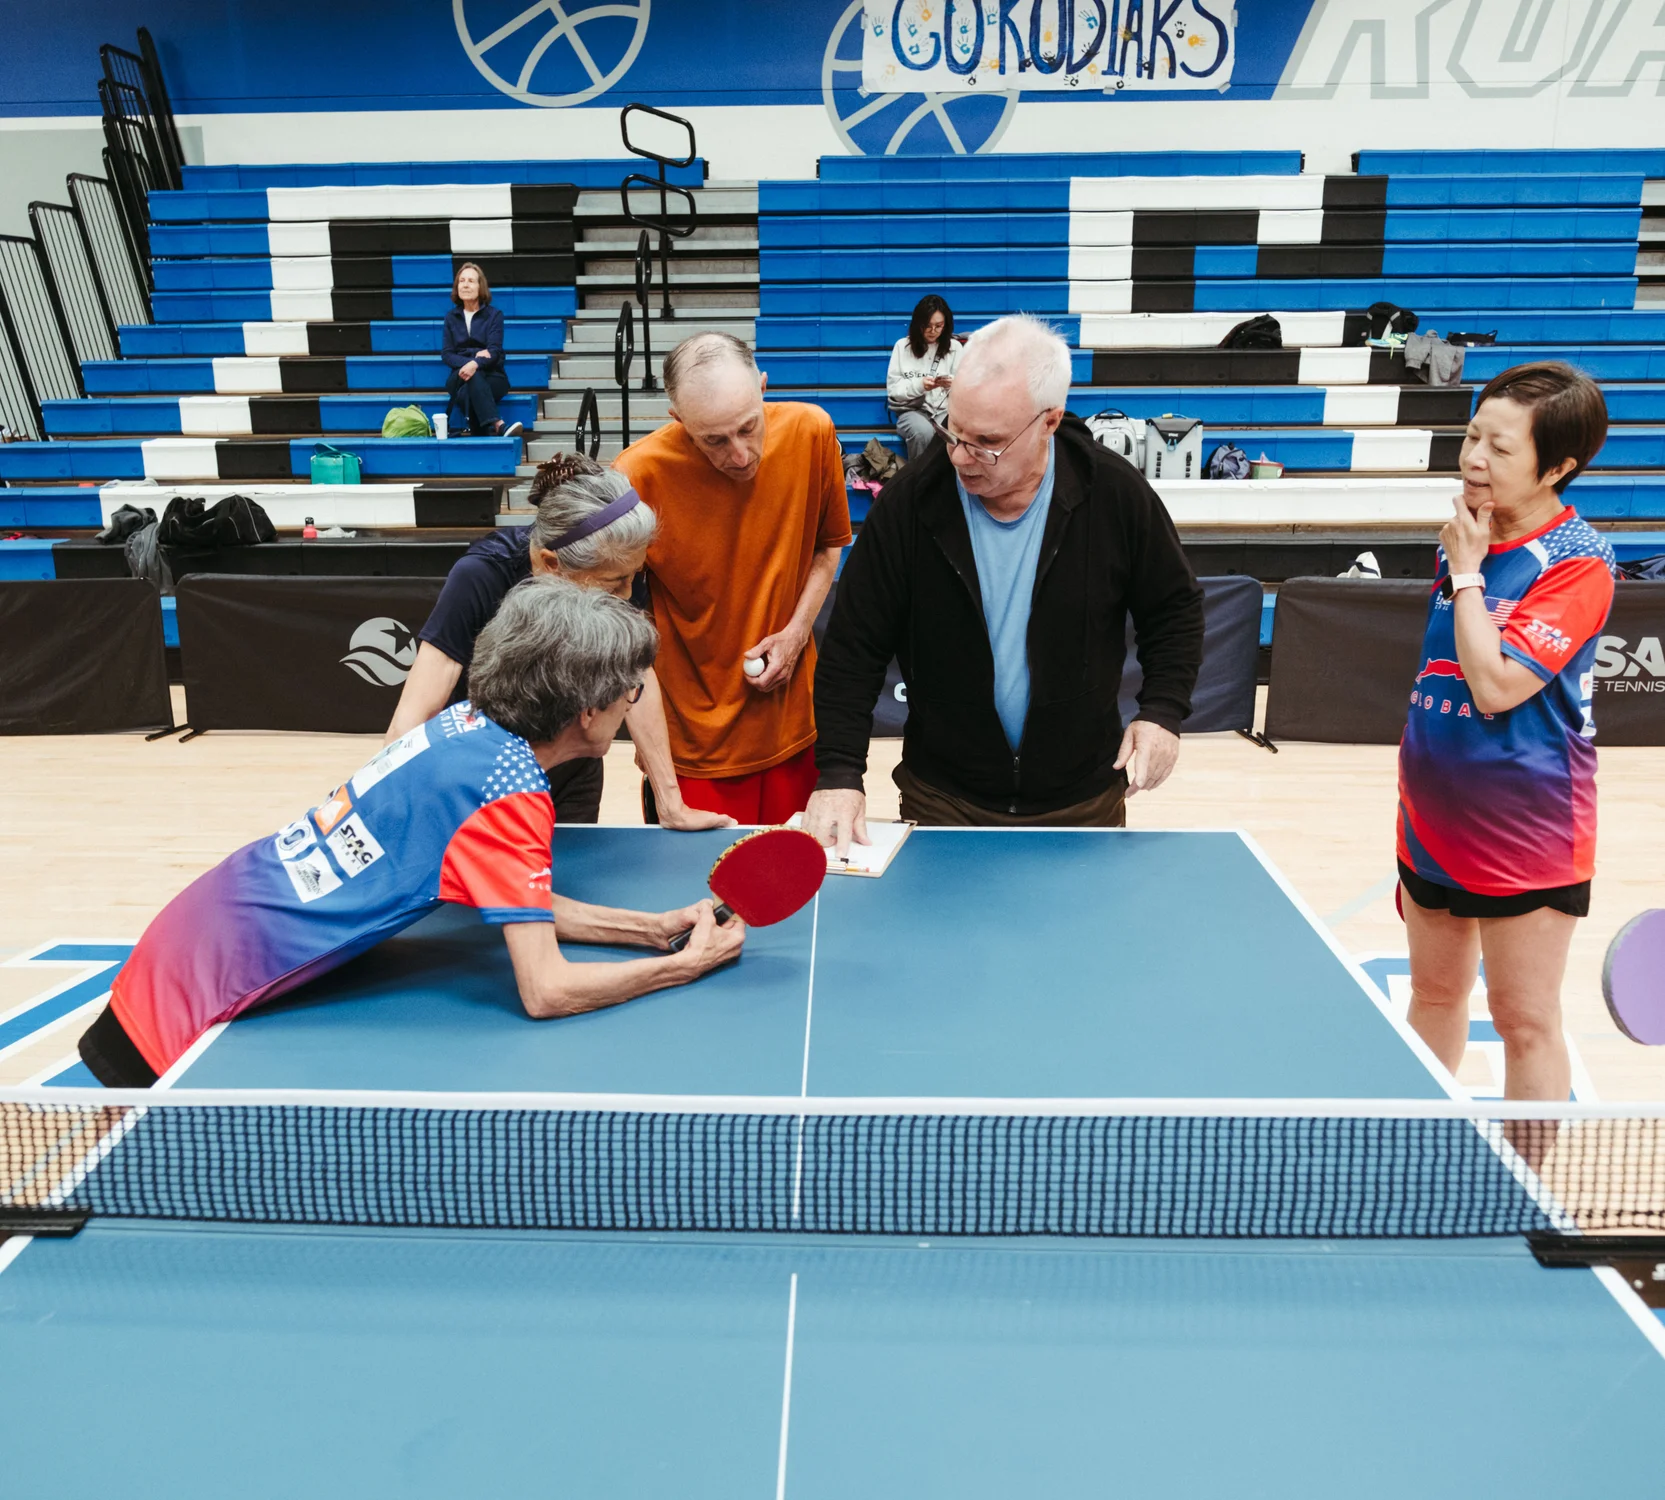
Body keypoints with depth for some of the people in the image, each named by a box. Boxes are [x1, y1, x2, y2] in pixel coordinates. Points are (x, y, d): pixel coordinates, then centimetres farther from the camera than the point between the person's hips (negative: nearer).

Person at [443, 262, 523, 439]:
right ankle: (498, 427, -52)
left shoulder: (494, 315, 4)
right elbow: (446, 354, 3)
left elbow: (494, 350, -9)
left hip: (492, 375, -1)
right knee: (472, 377, -36)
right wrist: (469, 361, -18)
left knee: (467, 393, -36)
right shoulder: (451, 317, 12)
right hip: (460, 376, 1)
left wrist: (476, 364, -31)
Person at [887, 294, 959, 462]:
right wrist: (919, 385, -18)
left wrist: (953, 385, -17)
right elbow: (893, 389, 0)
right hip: (912, 410, -1)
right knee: (923, 431, -38)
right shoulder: (903, 346, 4)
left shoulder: (954, 347, 8)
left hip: (945, 410, 1)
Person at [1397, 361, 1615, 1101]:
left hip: (1525, 829, -7)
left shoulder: (1578, 561, -15)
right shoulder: (1466, 536, 6)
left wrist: (1468, 571, -17)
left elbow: (1496, 685, -25)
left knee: (1525, 1021, 4)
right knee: (1434, 994, 19)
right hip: (1434, 816, 7)